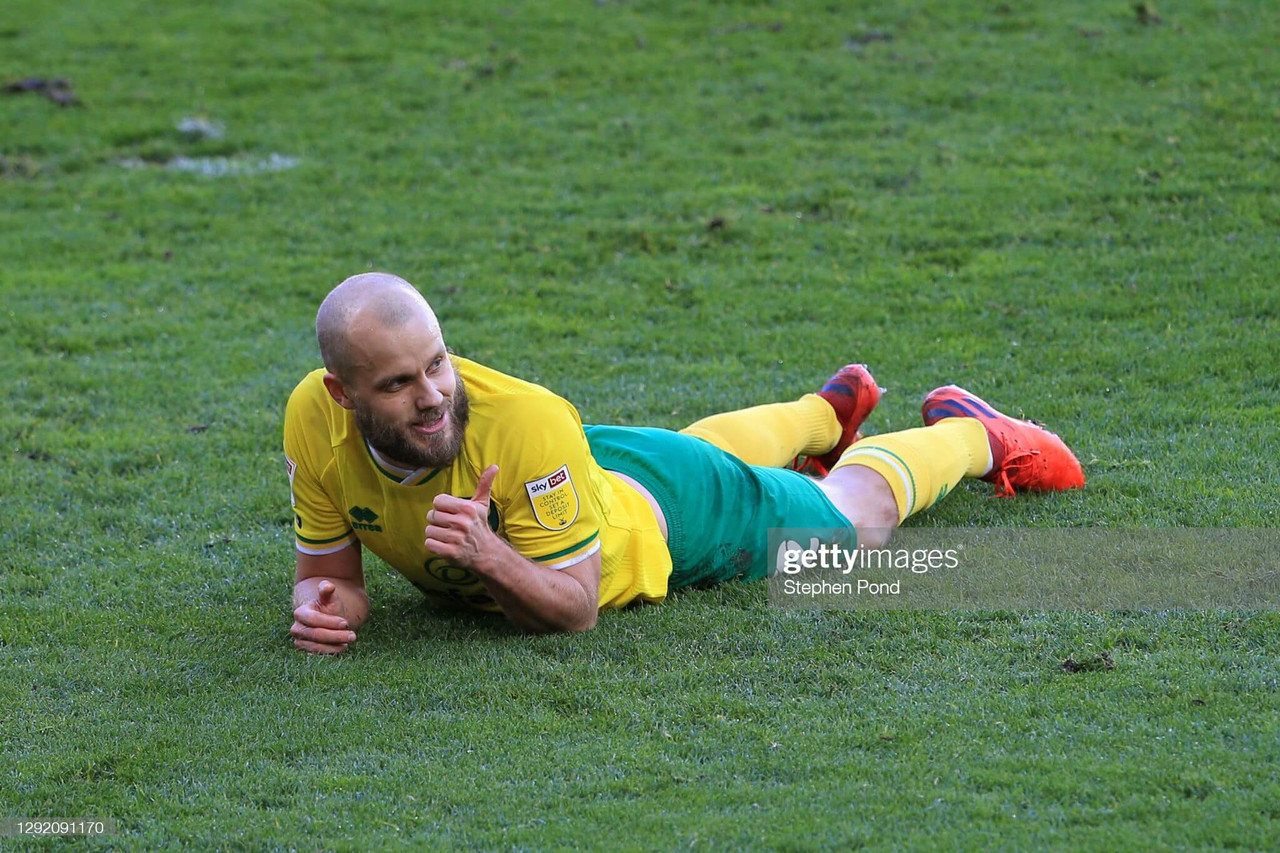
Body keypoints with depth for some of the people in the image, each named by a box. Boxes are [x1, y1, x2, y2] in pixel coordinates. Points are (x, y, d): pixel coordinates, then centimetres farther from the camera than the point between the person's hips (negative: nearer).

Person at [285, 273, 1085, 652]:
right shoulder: (315, 417, -34)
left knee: (856, 509, 23)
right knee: (712, 451, 38)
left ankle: (968, 433, 53)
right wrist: (324, 605, -40)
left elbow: (575, 606, -35)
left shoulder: (526, 421, -45)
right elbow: (329, 569, -18)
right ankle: (828, 412, 69)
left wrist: (489, 557, -53)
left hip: (658, 524, -5)